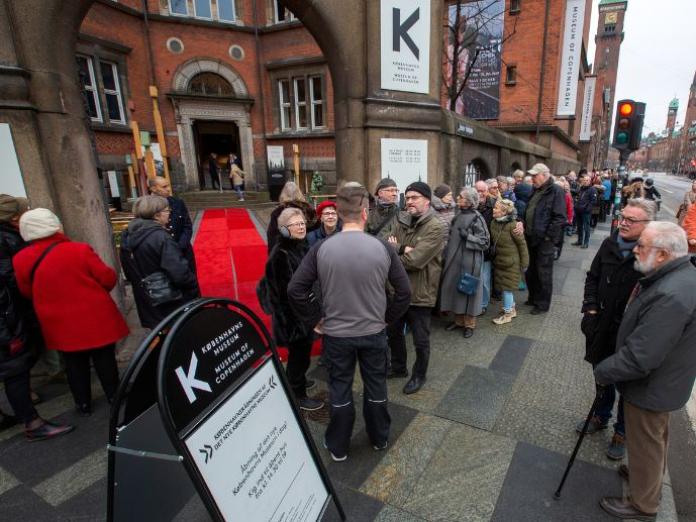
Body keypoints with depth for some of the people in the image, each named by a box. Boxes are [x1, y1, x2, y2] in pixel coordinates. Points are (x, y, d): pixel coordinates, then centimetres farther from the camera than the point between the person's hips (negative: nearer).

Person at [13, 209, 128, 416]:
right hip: (95, 318, -3)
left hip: (61, 324, 3)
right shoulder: (80, 250, -17)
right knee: (104, 359, 13)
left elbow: (27, 292, 6)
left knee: (75, 365, 18)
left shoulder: (20, 260, -6)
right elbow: (108, 279, -12)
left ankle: (83, 404, 30)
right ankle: (114, 397, 26)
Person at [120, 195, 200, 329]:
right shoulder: (161, 237, -24)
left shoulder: (127, 236, 1)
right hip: (172, 306, -7)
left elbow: (128, 272, 12)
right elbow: (180, 273, -31)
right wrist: (194, 289, -14)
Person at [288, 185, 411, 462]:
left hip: (336, 333, 0)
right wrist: (387, 318, 5)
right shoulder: (382, 247, -13)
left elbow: (295, 290, -12)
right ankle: (380, 438, 42)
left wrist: (315, 318, -1)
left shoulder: (322, 249, -14)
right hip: (374, 331, 1)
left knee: (340, 388, 17)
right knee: (376, 385, 20)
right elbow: (403, 291, -7)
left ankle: (338, 447, 36)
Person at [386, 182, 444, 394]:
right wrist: (403, 249, -23)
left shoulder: (434, 227, -17)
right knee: (393, 331, 22)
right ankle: (398, 367, 44)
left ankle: (419, 375, 34)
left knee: (421, 340, 11)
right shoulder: (402, 221, 5)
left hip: (420, 292, -7)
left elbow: (415, 260, -26)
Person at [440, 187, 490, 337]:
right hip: (455, 259, 7)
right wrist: (448, 254, 11)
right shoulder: (459, 215, 8)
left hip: (469, 261, -7)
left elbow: (484, 241, -13)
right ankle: (459, 320, 28)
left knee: (468, 290, 3)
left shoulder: (476, 218, -12)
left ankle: (469, 324, 18)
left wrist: (467, 236, -23)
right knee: (455, 288, 12)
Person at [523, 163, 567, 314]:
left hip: (544, 240, -8)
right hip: (531, 238, 8)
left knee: (543, 273, 3)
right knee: (530, 271, 16)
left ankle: (542, 304, 15)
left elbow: (559, 217, -16)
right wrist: (525, 230, 10)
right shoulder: (536, 191, 13)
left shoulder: (555, 191, -11)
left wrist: (548, 236, -17)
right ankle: (533, 298, 32)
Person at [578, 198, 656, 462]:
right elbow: (593, 277, 8)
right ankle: (601, 416, 47)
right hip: (602, 327, 5)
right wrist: (590, 307, 0)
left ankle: (622, 432, 37)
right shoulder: (609, 244, -2)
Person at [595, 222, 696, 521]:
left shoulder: (671, 296, -36)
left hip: (651, 388, -9)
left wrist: (602, 372, -20)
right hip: (665, 381, 9)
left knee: (645, 445, 13)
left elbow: (639, 359, -34)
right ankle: (650, 476, 54)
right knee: (656, 438, 30)